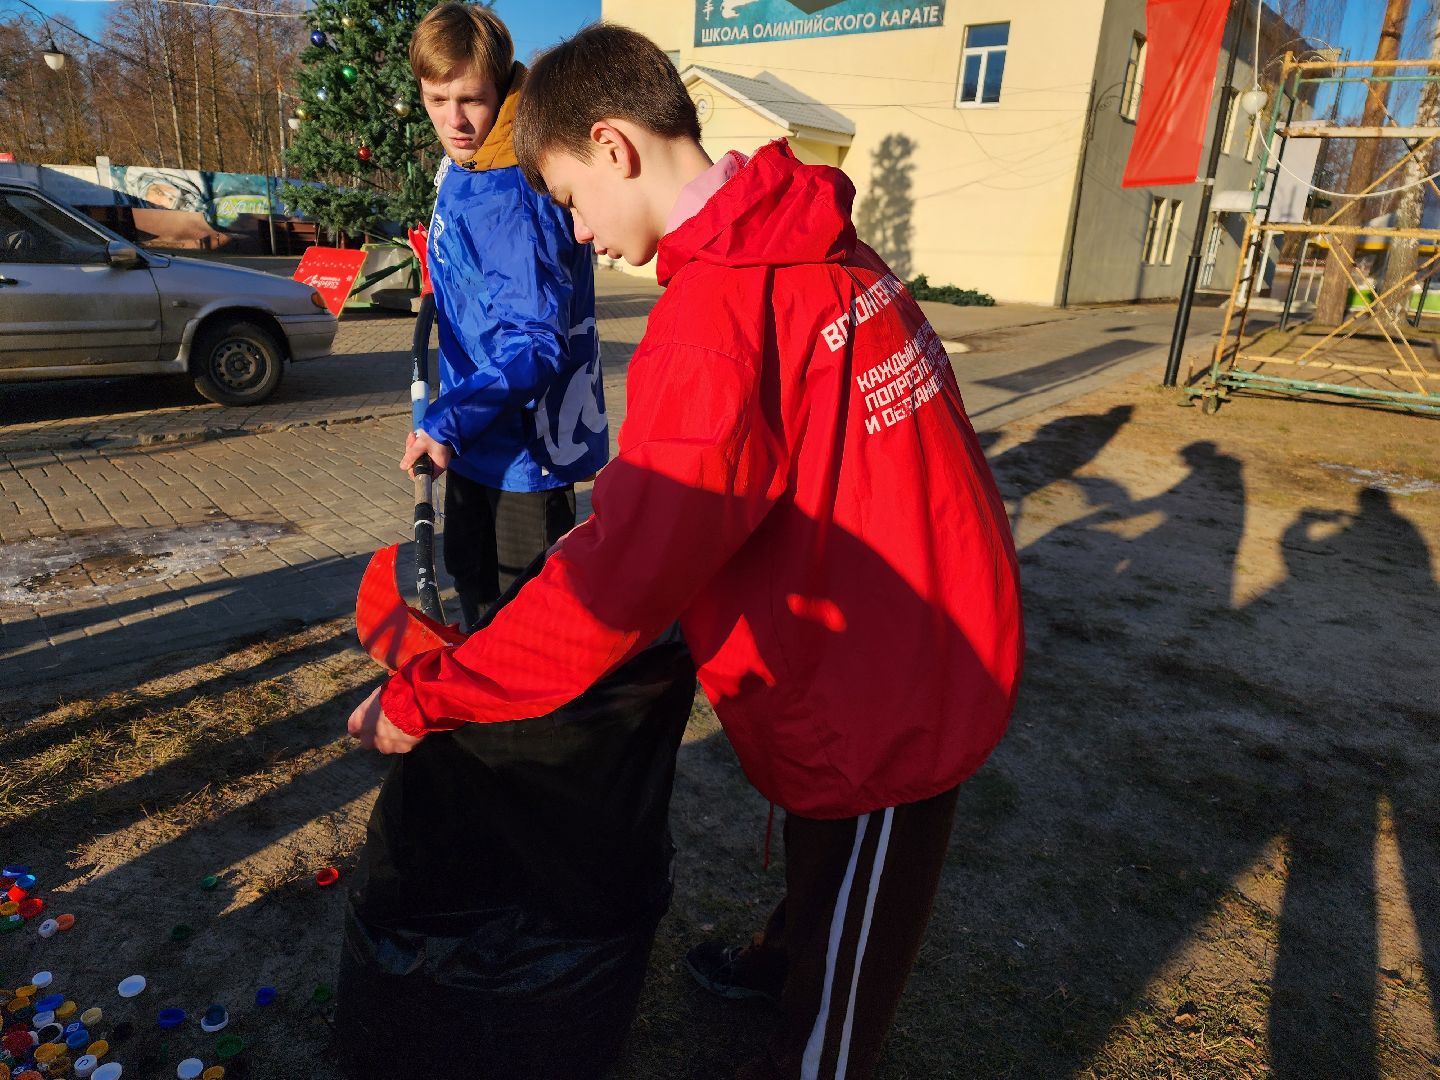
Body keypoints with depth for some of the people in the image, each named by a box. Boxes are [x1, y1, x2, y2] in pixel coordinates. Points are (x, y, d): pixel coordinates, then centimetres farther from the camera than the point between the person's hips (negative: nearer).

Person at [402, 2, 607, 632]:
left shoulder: (515, 199, -24)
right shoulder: (459, 171, 5)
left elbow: (534, 341, -30)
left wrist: (447, 421, -37)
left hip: (526, 448, -10)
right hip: (476, 440, 10)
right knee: (474, 583, 26)